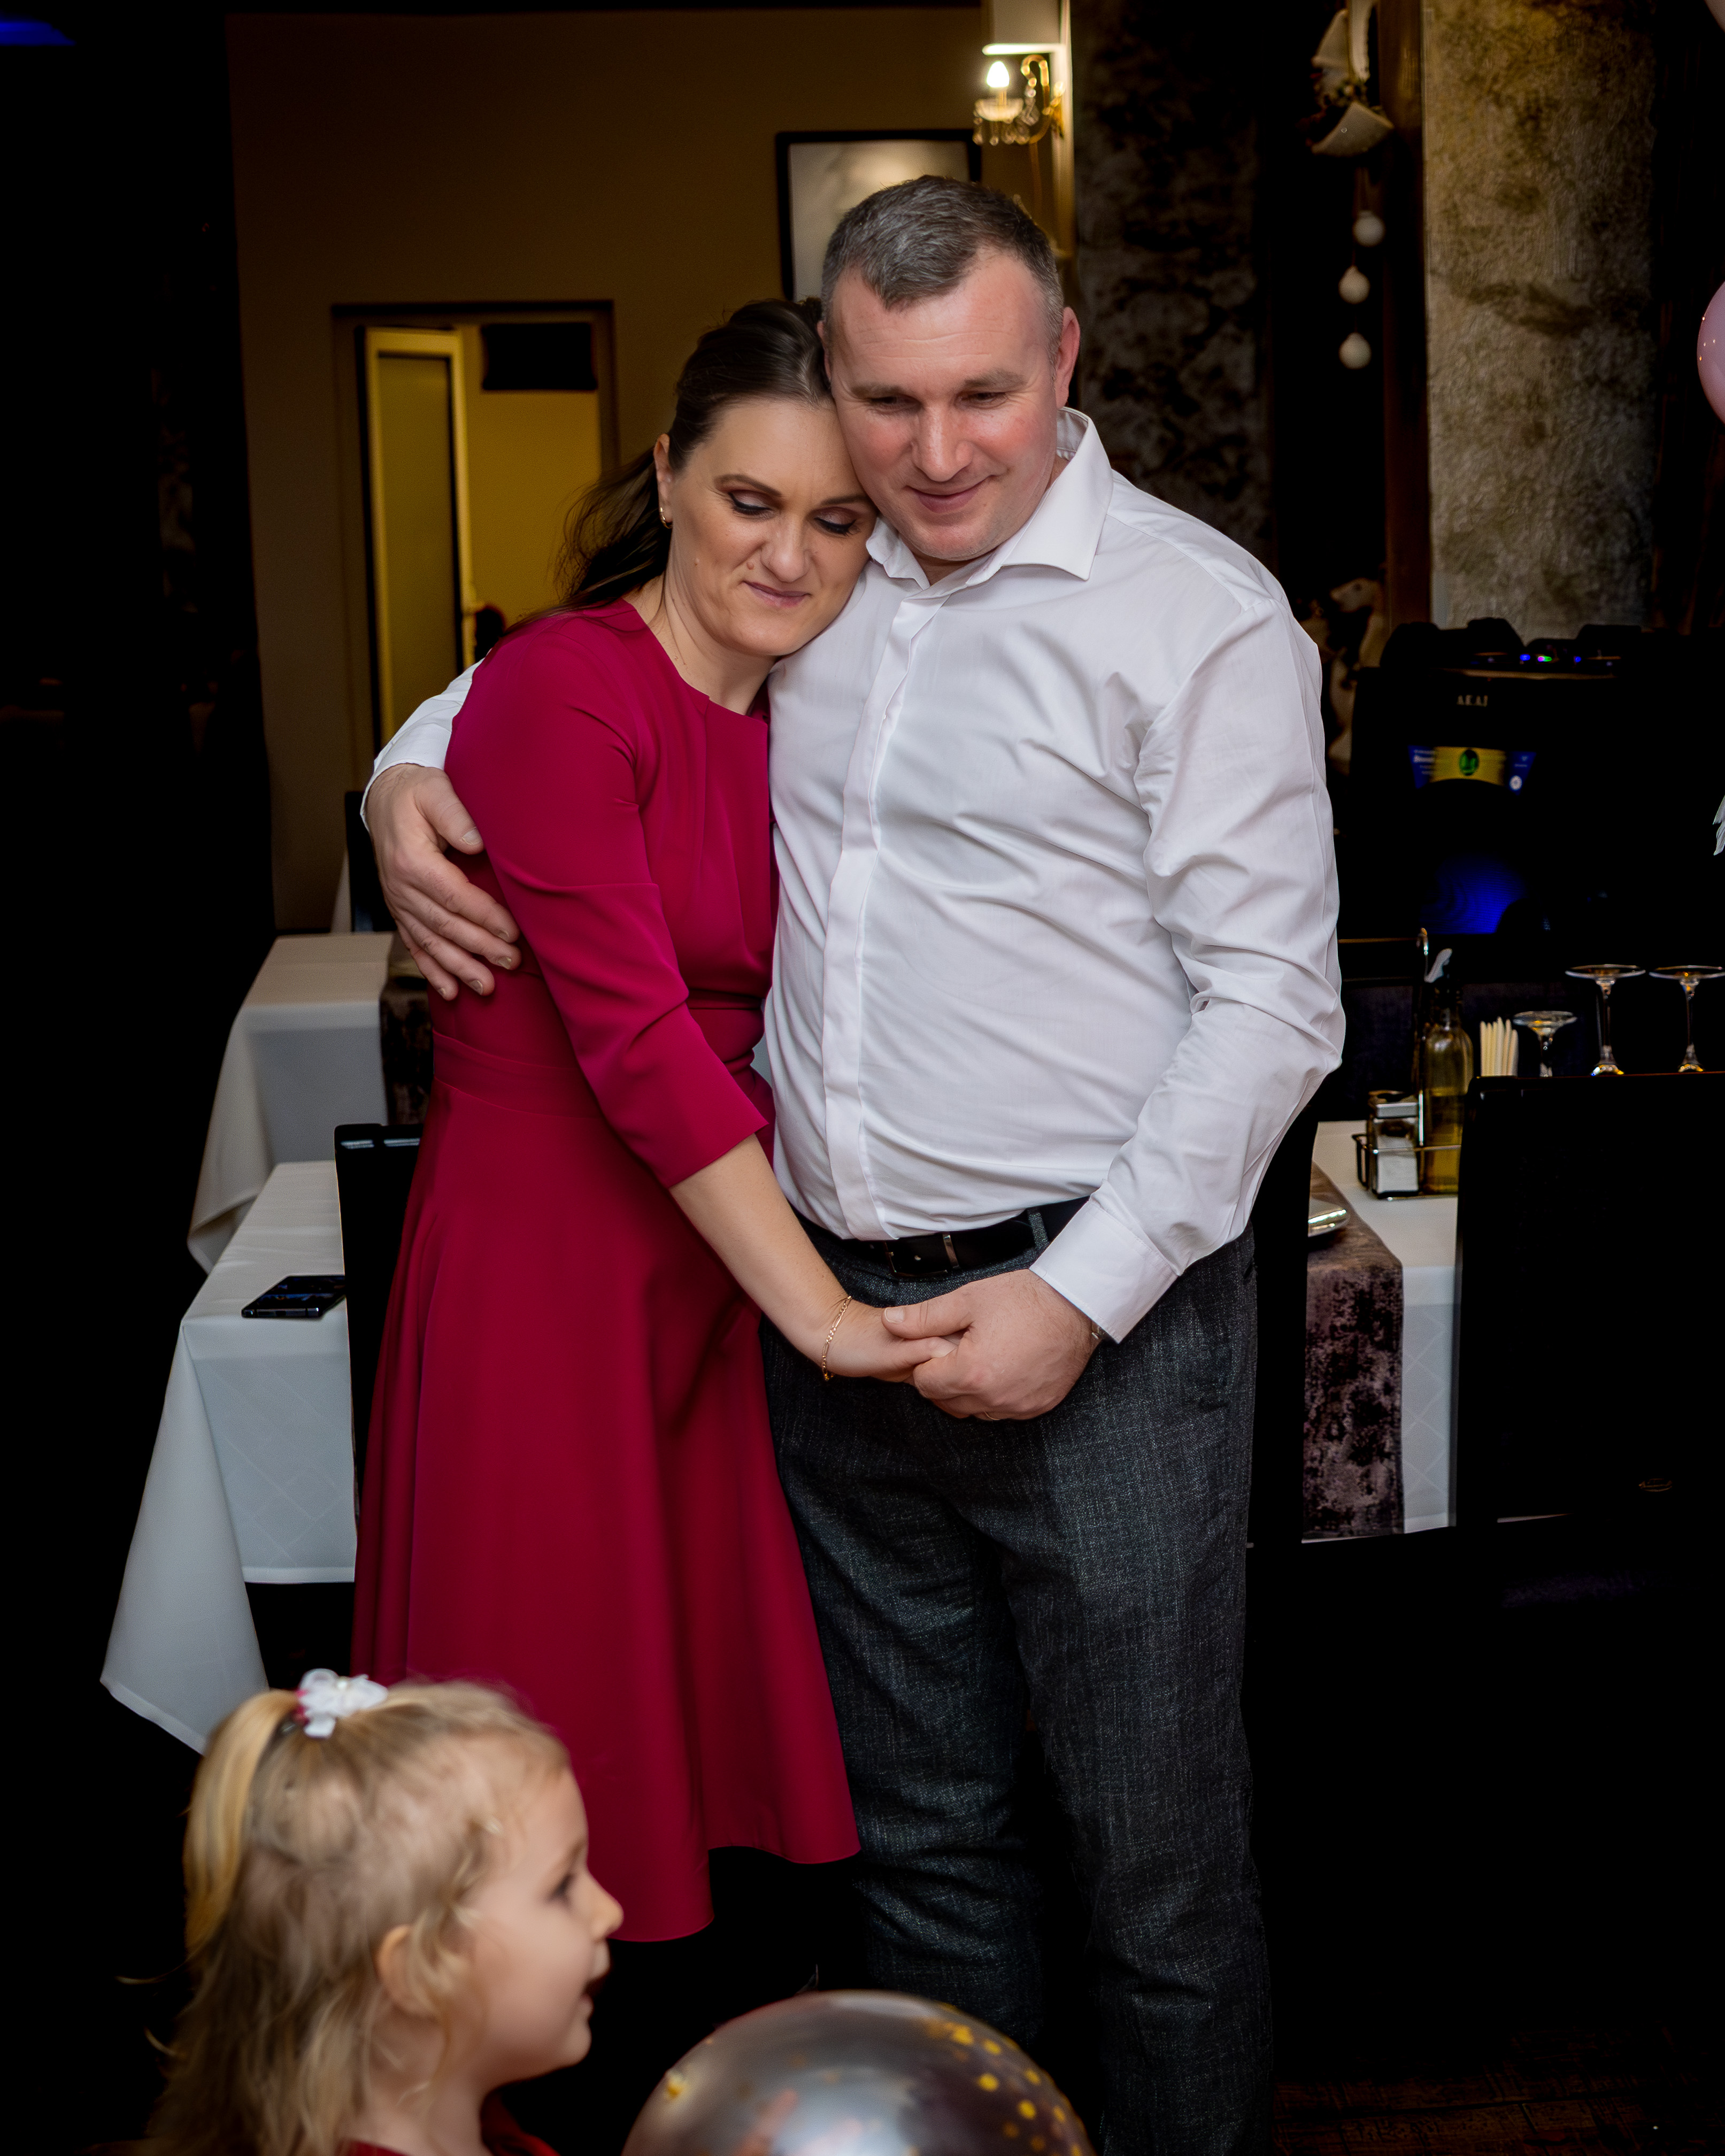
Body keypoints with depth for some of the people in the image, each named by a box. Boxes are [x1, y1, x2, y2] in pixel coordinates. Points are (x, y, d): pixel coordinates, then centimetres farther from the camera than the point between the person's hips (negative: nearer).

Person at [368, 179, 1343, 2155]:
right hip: (836, 1307, 5)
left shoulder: (1198, 614, -7)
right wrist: (411, 770, 5)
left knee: (1154, 1860, 7)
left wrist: (1082, 1294, -16)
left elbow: (1270, 998, -10)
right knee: (918, 1834, 18)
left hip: (1102, 1310, -5)